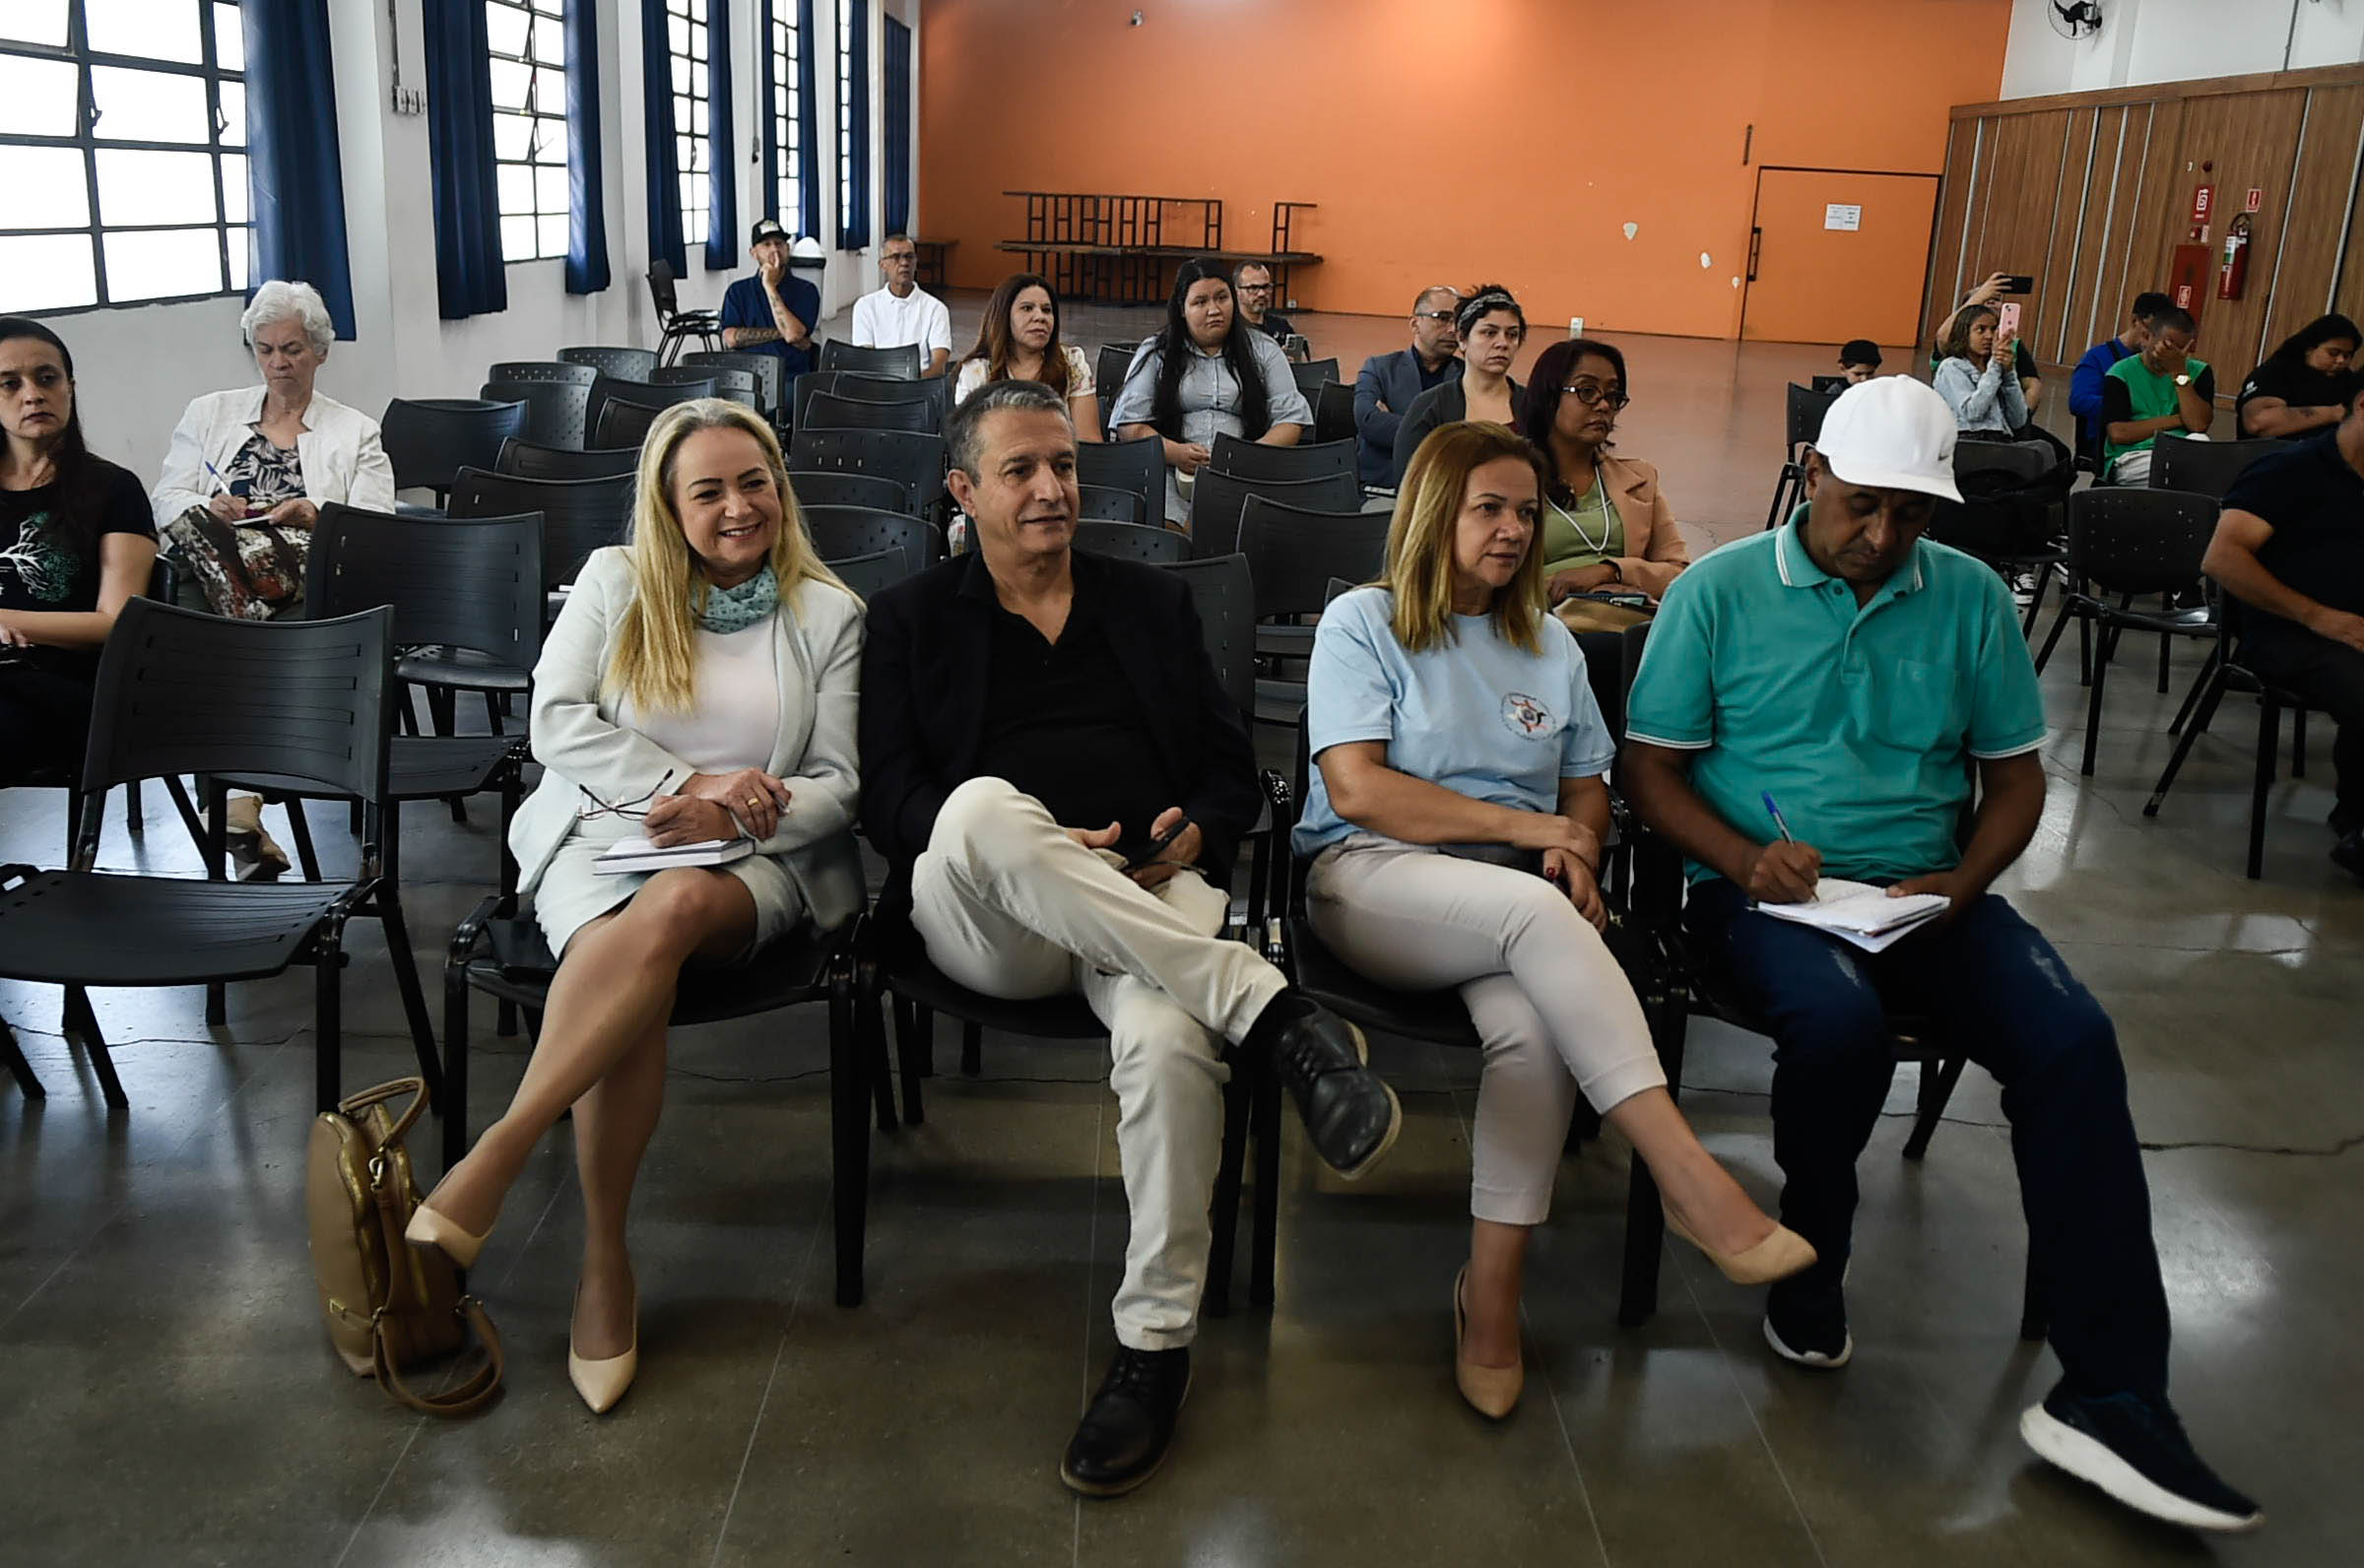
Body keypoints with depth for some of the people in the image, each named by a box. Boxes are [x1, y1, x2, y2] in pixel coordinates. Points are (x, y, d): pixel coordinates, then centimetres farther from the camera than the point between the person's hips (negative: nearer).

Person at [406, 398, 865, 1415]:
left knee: (674, 907, -38)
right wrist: (688, 782, -11)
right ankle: (603, 1262, -28)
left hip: (753, 866, 0)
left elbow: (840, 785, 4)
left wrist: (725, 819, -13)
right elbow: (555, 721, 2)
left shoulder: (828, 614, 10)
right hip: (602, 836, 1)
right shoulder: (615, 581, 13)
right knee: (627, 965, -35)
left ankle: (490, 1163, -39)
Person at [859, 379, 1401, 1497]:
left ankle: (1156, 1343, -20)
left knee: (1169, 1039, -35)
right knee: (982, 808, -38)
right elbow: (888, 798, 4)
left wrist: (1198, 832, -4)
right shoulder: (914, 618, 17)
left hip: (1153, 894, 1)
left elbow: (1231, 766, 21)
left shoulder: (1154, 601, 24)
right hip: (984, 923, -1)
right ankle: (1275, 1015, -40)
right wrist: (1032, 849, -14)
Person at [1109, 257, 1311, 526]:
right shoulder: (1155, 353, 13)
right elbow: (1128, 424, 6)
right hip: (1171, 472, -1)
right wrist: (1175, 453, -13)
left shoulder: (1262, 350, 16)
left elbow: (1292, 419, 9)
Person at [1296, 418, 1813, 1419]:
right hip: (1371, 880, -4)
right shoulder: (1363, 622, 5)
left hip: (1523, 903, 4)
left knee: (1534, 1028, -32)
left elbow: (1588, 789, 21)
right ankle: (1689, 1179, -37)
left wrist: (1579, 850, -5)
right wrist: (1525, 826, -9)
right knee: (1534, 910, -36)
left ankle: (1492, 1291, -21)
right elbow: (1356, 789, -8)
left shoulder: (1548, 646, 22)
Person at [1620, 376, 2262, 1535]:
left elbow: (2014, 773, 14)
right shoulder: (1719, 592, 1)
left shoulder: (1971, 599, 9)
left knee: (2074, 1040, -22)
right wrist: (1744, 858, -17)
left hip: (1924, 894, 3)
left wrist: (1962, 885, -6)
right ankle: (1810, 1260, -4)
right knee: (1840, 1019, -36)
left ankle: (2112, 1395, -17)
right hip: (1765, 893, -3)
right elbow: (1650, 768, 1)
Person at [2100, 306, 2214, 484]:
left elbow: (2199, 424, -2)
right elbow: (2117, 434, -7)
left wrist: (2180, 373, -3)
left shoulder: (2199, 372, 16)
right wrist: (2176, 420, -2)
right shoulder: (2121, 373, 7)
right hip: (2132, 458, -3)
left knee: (2199, 441, -33)